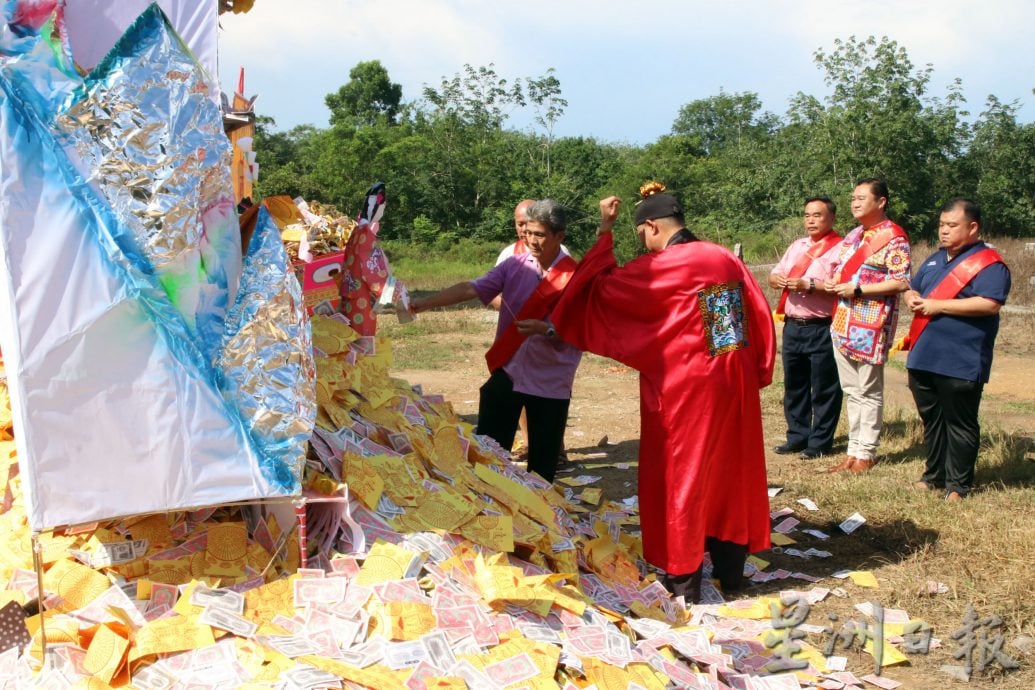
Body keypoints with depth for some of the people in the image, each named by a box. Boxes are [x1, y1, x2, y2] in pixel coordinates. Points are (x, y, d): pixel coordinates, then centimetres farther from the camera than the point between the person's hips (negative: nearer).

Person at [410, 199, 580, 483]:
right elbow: (471, 289, -8)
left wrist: (546, 329, -26)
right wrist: (425, 303, -18)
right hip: (507, 371, 3)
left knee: (542, 463, 9)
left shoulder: (575, 277, -9)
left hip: (550, 381, -3)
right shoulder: (514, 266, -1)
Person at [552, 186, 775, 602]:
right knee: (730, 471, 16)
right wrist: (755, 373, 13)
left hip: (686, 389, -6)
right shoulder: (726, 259, 6)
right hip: (737, 383, 6)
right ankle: (730, 567, 27)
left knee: (680, 477, 6)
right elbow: (762, 317, 7)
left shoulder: (659, 267, -13)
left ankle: (682, 580, 13)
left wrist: (604, 232, -1)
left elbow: (600, 288, -7)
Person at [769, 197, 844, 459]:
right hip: (793, 326, 7)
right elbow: (773, 276, 18)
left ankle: (820, 442, 9)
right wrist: (778, 279, -5)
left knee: (823, 389, 1)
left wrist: (809, 285, -21)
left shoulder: (840, 248, -7)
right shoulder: (796, 246, 17)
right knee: (794, 385, 14)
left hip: (822, 329, -7)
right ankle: (797, 437, 24)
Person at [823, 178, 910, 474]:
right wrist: (833, 283, 2)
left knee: (868, 392, 0)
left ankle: (866, 453, 9)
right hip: (844, 322, 8)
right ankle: (854, 449, 20)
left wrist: (857, 289, -18)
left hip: (871, 324, -8)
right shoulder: (853, 236, 17)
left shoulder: (893, 236, -9)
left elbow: (901, 282, -17)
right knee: (851, 390, 12)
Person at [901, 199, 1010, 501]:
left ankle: (958, 485, 9)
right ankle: (934, 475, 28)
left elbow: (990, 304, -22)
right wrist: (912, 298, 1)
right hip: (923, 357, 8)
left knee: (960, 424, 1)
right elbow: (912, 288, 28)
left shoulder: (988, 263, -9)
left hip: (960, 362, -8)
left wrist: (938, 306, -20)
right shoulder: (935, 259, 17)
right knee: (931, 419, 16)